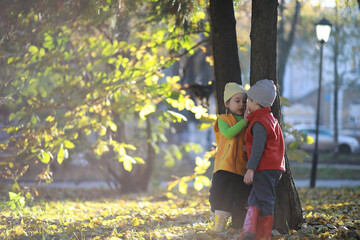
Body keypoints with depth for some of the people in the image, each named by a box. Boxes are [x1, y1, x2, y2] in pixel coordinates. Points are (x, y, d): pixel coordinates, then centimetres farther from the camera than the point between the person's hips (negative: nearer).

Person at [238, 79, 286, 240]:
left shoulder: (259, 123, -13)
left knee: (264, 200, -9)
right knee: (255, 198, 7)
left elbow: (258, 148, -21)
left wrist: (250, 169, -22)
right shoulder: (271, 119, 18)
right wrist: (247, 120, 19)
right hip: (275, 167, 9)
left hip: (264, 168, -9)